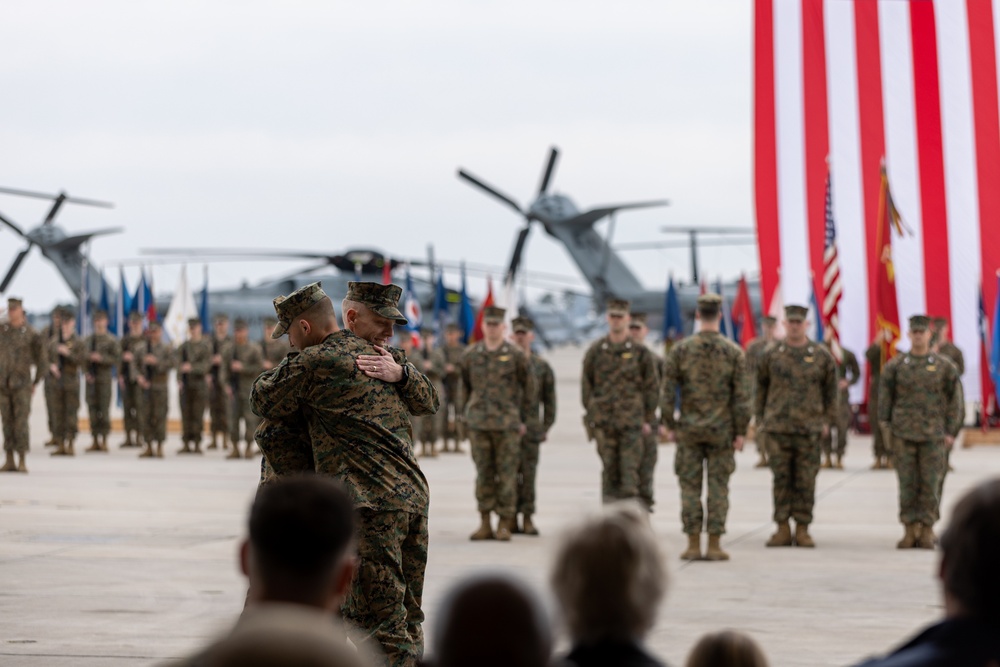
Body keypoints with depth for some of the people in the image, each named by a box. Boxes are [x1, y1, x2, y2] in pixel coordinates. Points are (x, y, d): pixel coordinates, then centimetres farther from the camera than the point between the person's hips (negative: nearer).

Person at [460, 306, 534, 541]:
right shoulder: (470, 355, 7)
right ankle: (485, 524, 7)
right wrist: (469, 415, 14)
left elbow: (528, 387, 6)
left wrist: (522, 419, 6)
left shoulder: (516, 355, -1)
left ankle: (505, 525, 4)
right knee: (483, 475, 3)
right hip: (478, 424, 2)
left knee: (507, 475, -1)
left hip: (507, 424, -2)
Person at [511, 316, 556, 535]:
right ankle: (511, 517, 2)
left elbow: (549, 400, 11)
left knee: (529, 474, -2)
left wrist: (546, 426, 5)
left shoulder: (541, 366, 9)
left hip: (531, 427, 1)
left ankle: (527, 517, 2)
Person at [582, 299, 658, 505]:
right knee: (610, 469, 3)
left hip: (632, 421, -1)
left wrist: (648, 419, 1)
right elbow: (586, 386, 10)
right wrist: (591, 415, 5)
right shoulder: (595, 351, 6)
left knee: (630, 467, -5)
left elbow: (652, 388, 4)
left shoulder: (640, 352, 2)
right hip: (604, 422, 1)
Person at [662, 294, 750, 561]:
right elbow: (742, 396, -6)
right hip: (721, 430, 0)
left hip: (689, 429, 0)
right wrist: (740, 432, -1)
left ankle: (693, 545, 3)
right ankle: (714, 546, 1)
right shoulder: (734, 351, -4)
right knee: (718, 488, 3)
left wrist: (669, 426, 4)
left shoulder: (680, 349, -3)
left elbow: (667, 391, -4)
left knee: (690, 487, 4)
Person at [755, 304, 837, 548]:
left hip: (809, 428, 0)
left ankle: (803, 529, 8)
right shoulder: (772, 354, 5)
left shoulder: (821, 355, 4)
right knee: (781, 479, 1)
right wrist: (760, 418, 7)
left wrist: (828, 420, 5)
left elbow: (831, 389, 9)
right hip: (778, 428, 0)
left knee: (805, 481, 1)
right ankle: (782, 529, 7)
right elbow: (760, 387, 12)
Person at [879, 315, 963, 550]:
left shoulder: (944, 366, 4)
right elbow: (884, 396, 8)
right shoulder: (895, 365, 5)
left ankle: (927, 531, 6)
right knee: (907, 483, 1)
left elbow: (954, 399, 6)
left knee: (930, 484, -1)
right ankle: (910, 530, 7)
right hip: (903, 435, 1)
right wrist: (885, 426, 1)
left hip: (933, 435, -1)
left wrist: (951, 431, 1)